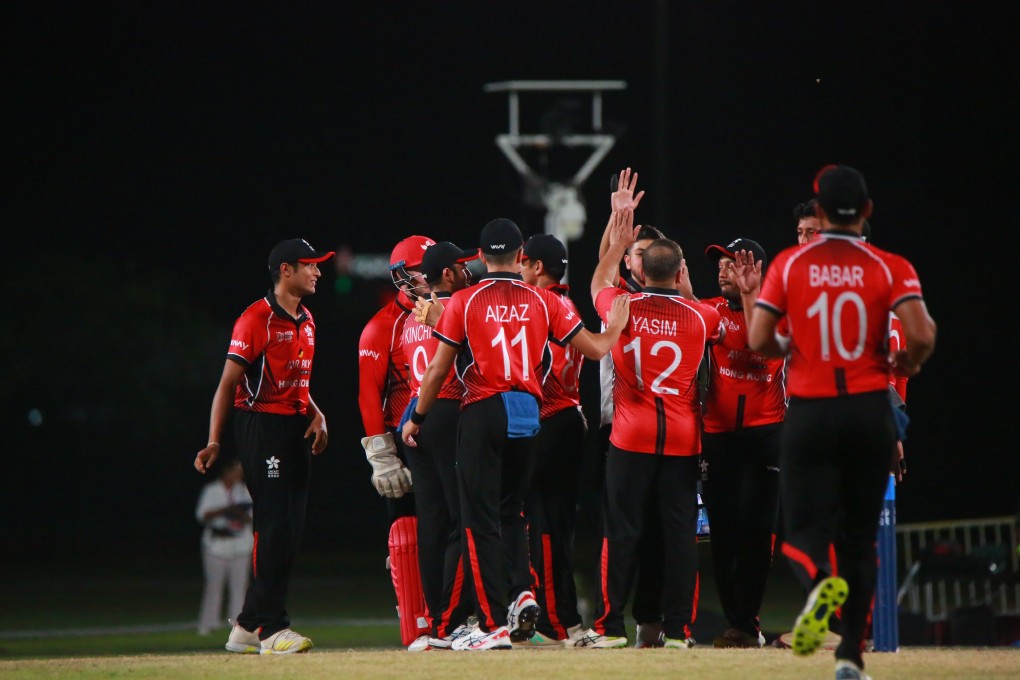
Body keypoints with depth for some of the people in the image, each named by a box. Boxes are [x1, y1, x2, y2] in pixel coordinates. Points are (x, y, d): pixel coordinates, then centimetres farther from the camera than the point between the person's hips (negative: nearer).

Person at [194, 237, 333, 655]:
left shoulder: (306, 321, 16)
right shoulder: (257, 319, -11)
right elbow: (229, 383, -13)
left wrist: (316, 414, 5)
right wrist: (214, 442, -19)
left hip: (296, 429, 9)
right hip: (261, 427, -9)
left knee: (291, 533, 8)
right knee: (274, 527, -11)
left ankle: (248, 627, 16)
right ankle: (272, 629, -9)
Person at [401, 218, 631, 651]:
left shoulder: (464, 302, -3)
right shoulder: (544, 301, 3)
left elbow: (438, 371, -1)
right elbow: (595, 348, 5)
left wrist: (417, 418, 12)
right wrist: (616, 325, 26)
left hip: (482, 414, -3)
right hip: (528, 415, 3)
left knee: (481, 518, 0)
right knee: (511, 510, 21)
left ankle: (494, 624, -4)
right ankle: (522, 591, 1)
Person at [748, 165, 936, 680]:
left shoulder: (789, 264, 0)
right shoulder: (891, 268, -3)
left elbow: (758, 340, -3)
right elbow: (921, 334, -16)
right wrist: (906, 364, 6)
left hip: (809, 414, -1)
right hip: (870, 414, 1)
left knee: (805, 533, 1)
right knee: (859, 536, 13)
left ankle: (820, 582, -35)